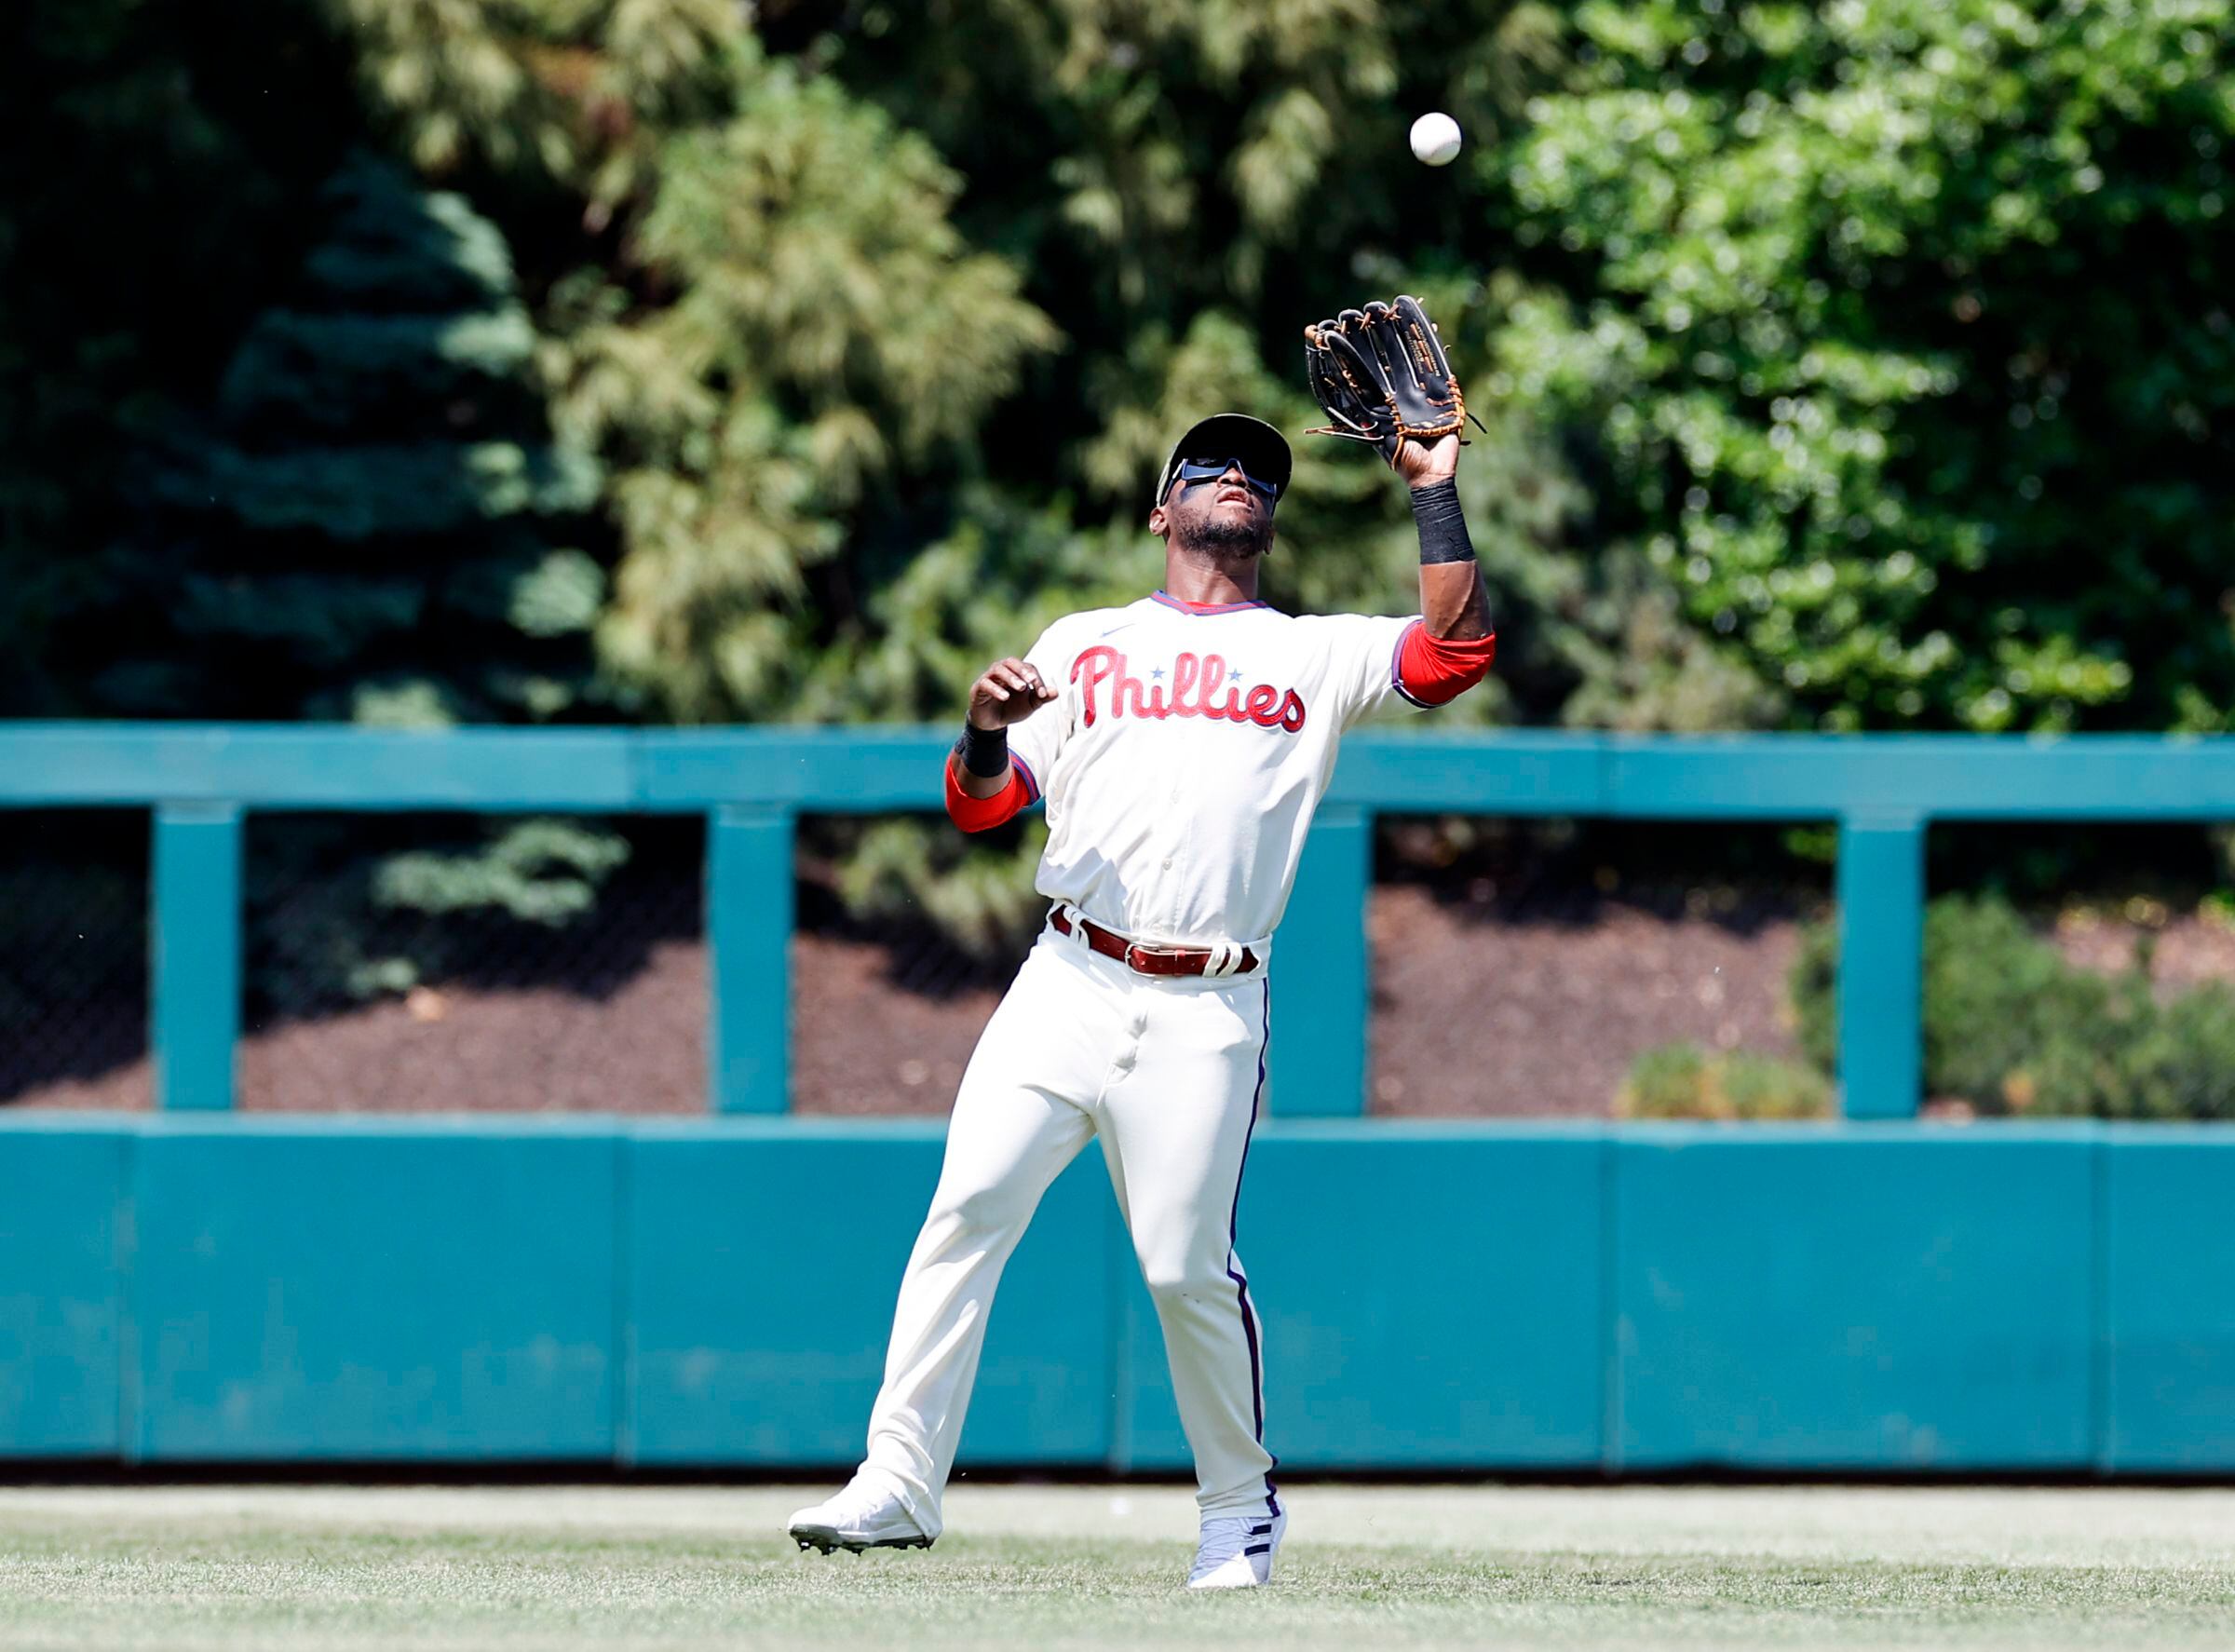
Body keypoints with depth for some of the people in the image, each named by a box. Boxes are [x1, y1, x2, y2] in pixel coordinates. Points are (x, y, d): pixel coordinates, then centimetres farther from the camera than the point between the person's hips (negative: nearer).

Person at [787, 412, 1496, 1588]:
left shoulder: (1315, 654, 15)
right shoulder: (1084, 646, 18)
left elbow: (1456, 649, -1)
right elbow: (980, 804, 11)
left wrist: (1434, 489, 0)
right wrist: (987, 731, -11)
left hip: (1208, 1011, -1)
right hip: (1069, 987, 1)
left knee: (1186, 1266, -5)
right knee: (968, 1205, -13)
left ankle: (1240, 1505, 14)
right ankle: (899, 1480, -12)